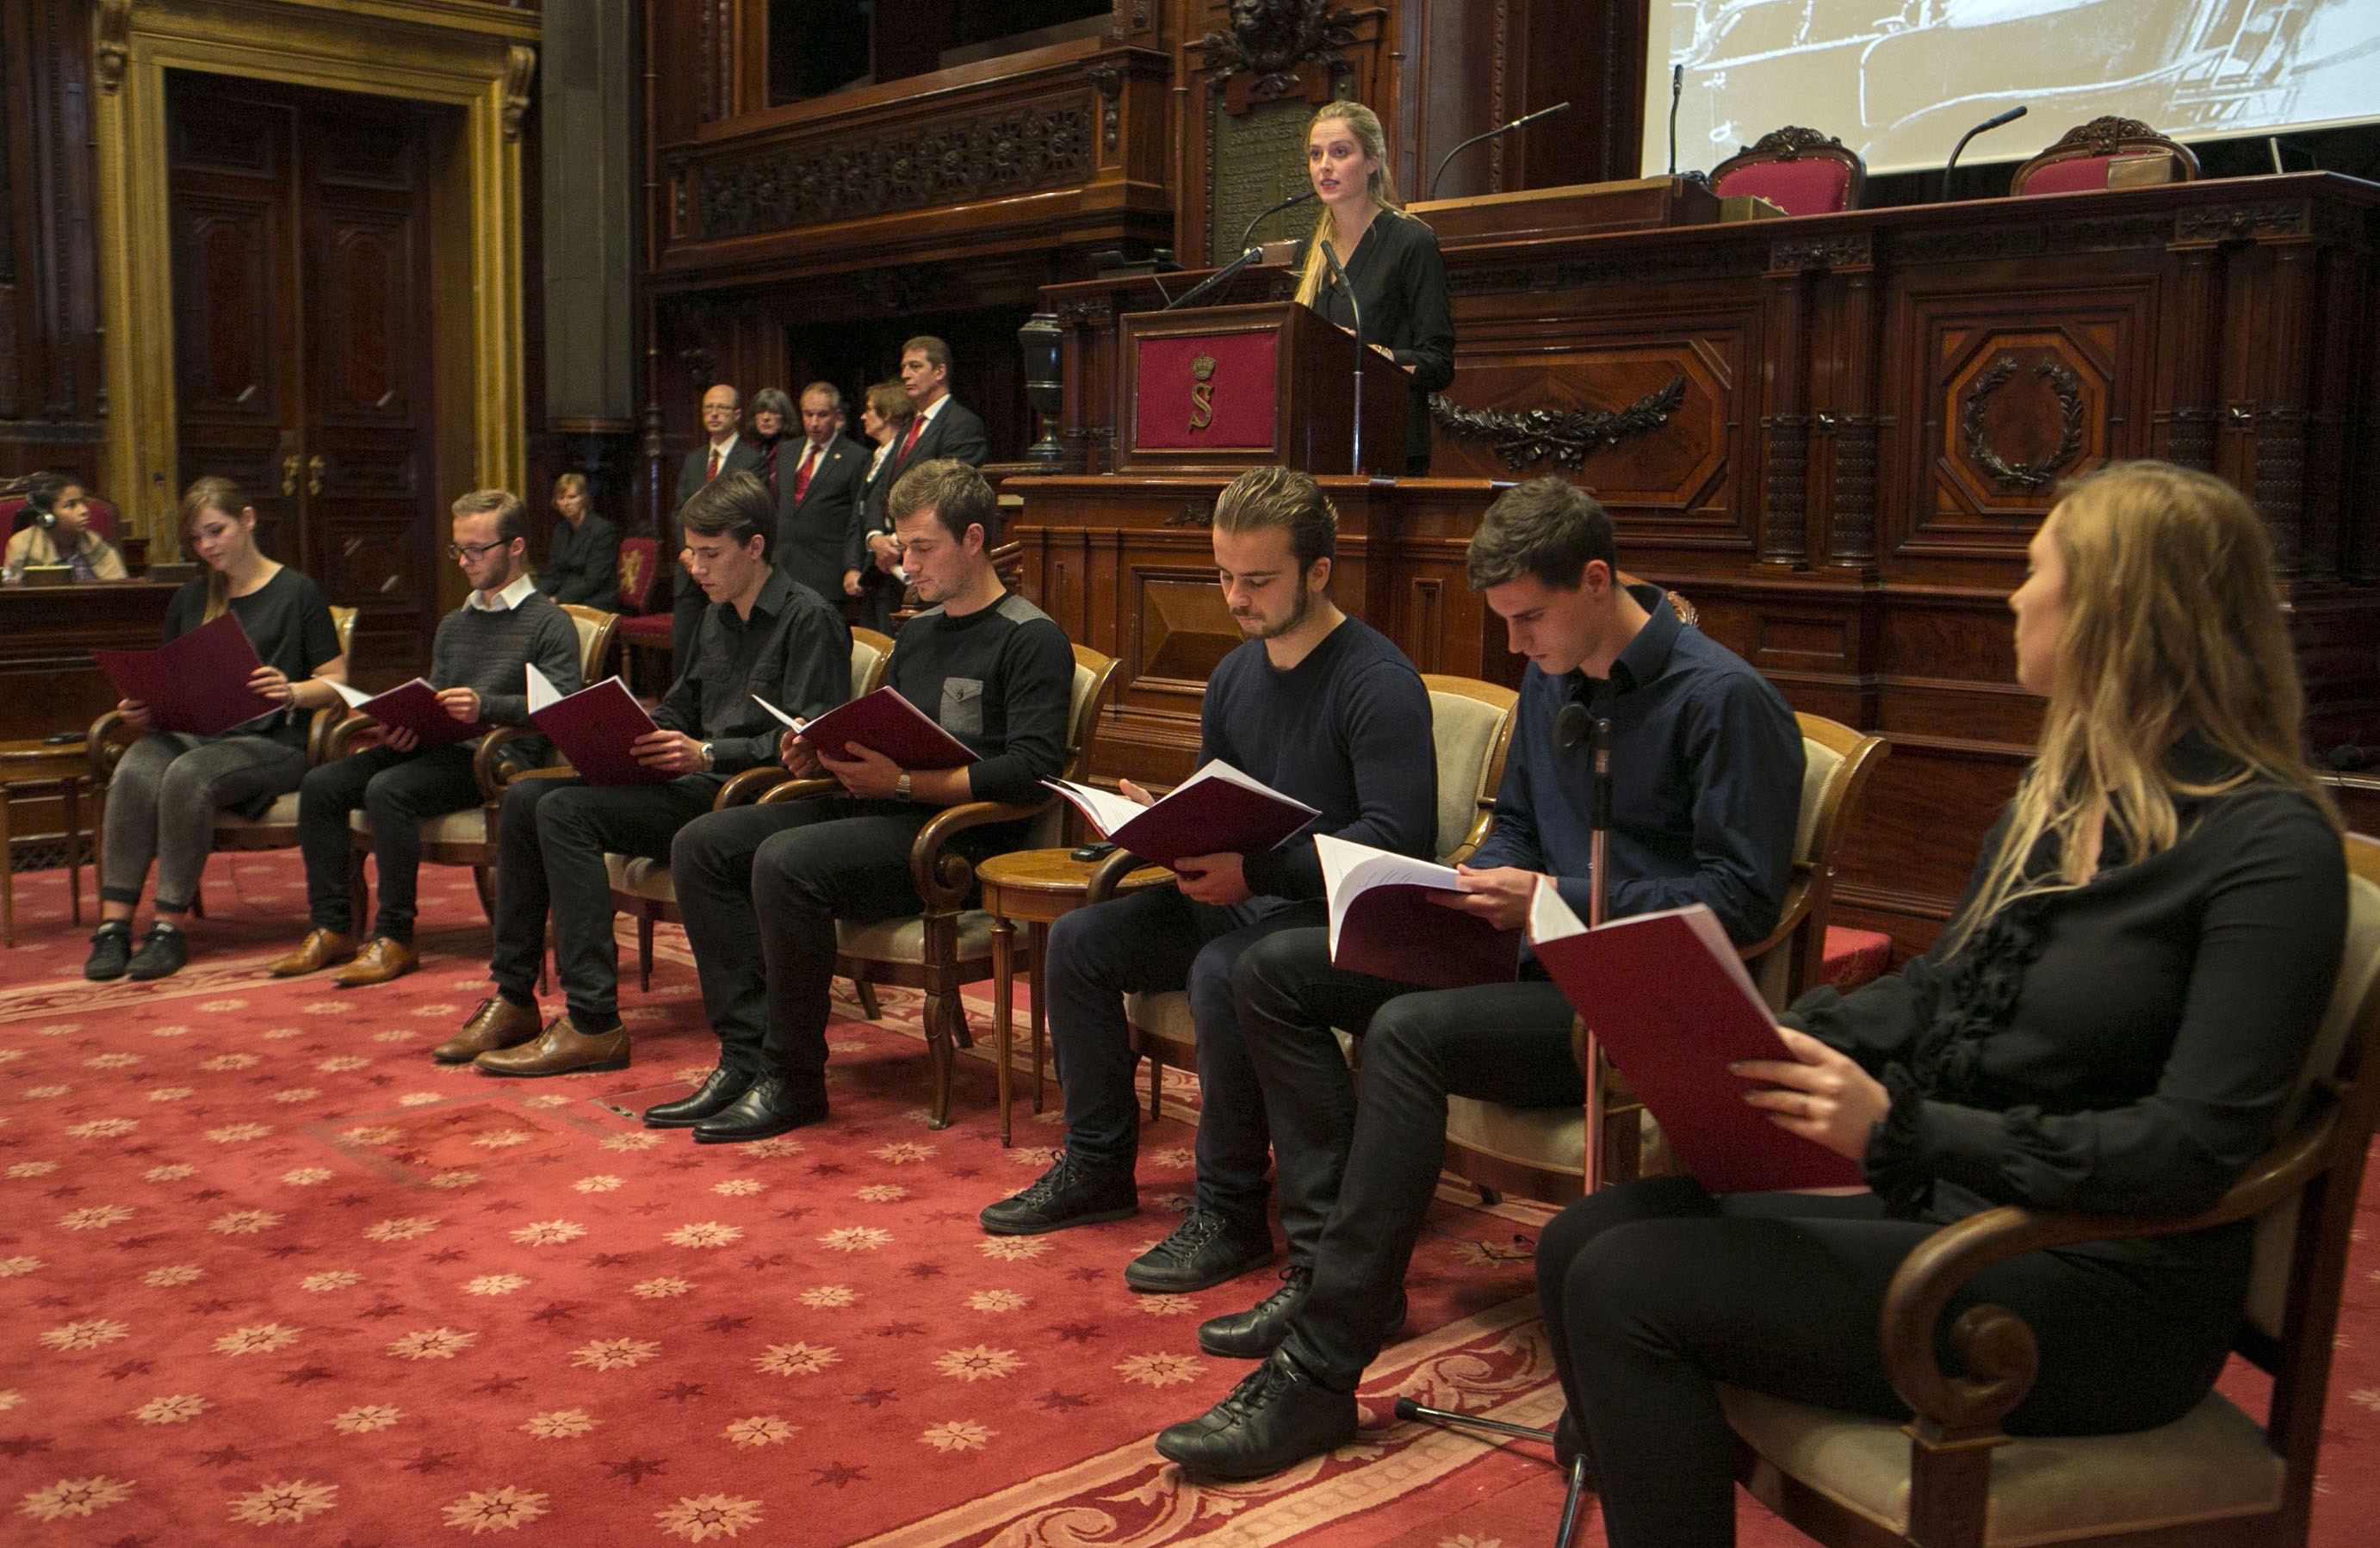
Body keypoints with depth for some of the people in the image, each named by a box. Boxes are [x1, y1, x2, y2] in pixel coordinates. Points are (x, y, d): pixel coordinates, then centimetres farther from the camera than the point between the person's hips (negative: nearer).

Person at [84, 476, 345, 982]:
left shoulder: (297, 592, 6)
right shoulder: (191, 598, 23)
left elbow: (336, 684, 2)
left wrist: (291, 691, -18)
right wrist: (141, 708, 4)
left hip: (269, 739, -4)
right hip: (190, 731, 4)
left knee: (188, 775, -35)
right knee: (135, 771, -30)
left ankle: (170, 925, -28)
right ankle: (113, 925, -32)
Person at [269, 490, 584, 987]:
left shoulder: (549, 622, 2)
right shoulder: (454, 625, 27)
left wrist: (485, 707, -25)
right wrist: (404, 726, 0)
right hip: (439, 748, 8)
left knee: (388, 790, -31)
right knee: (320, 784, -10)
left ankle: (395, 938, -22)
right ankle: (331, 928, -5)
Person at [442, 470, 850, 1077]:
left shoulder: (809, 619, -7)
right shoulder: (717, 619, 22)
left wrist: (706, 754, -24)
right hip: (696, 786, 9)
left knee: (566, 811, -24)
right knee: (524, 798, -3)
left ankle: (594, 1023, -24)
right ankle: (512, 999, -1)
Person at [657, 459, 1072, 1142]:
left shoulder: (1032, 639, -5)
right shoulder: (917, 633, 23)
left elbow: (1030, 770, -17)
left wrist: (904, 783, -21)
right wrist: (823, 755, 3)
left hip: (959, 830, -9)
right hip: (881, 811, 9)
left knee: (786, 861, -31)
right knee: (701, 844, -5)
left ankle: (792, 1080, -17)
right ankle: (746, 1055, -9)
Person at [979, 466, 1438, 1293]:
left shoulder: (1380, 683, -15)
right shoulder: (1235, 677, 12)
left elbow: (1395, 839, -24)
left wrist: (1255, 872, -30)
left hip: (1334, 914, -9)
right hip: (1242, 899, 9)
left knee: (1221, 973, -35)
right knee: (1079, 939, -2)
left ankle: (1229, 1213, -19)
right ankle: (1096, 1167, 11)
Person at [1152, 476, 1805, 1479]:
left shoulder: (1723, 700, -12)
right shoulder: (1548, 679, 13)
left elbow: (1743, 900, -16)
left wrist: (1556, 899, -20)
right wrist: (1473, 884, 2)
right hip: (1539, 963, 9)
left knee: (1409, 1031, -34)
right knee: (1274, 970, 1)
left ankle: (1314, 1376, -29)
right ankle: (1330, 1266, -3)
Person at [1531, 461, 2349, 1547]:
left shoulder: (2268, 842, -15)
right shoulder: (2060, 790, 11)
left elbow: (2195, 1146, -21)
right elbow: (1937, 988, 17)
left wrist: (1908, 1132, -28)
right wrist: (1775, 1046, 0)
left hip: (2107, 1293, -8)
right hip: (1941, 1209, 8)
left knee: (1627, 1288, -19)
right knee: (1583, 1241, -5)